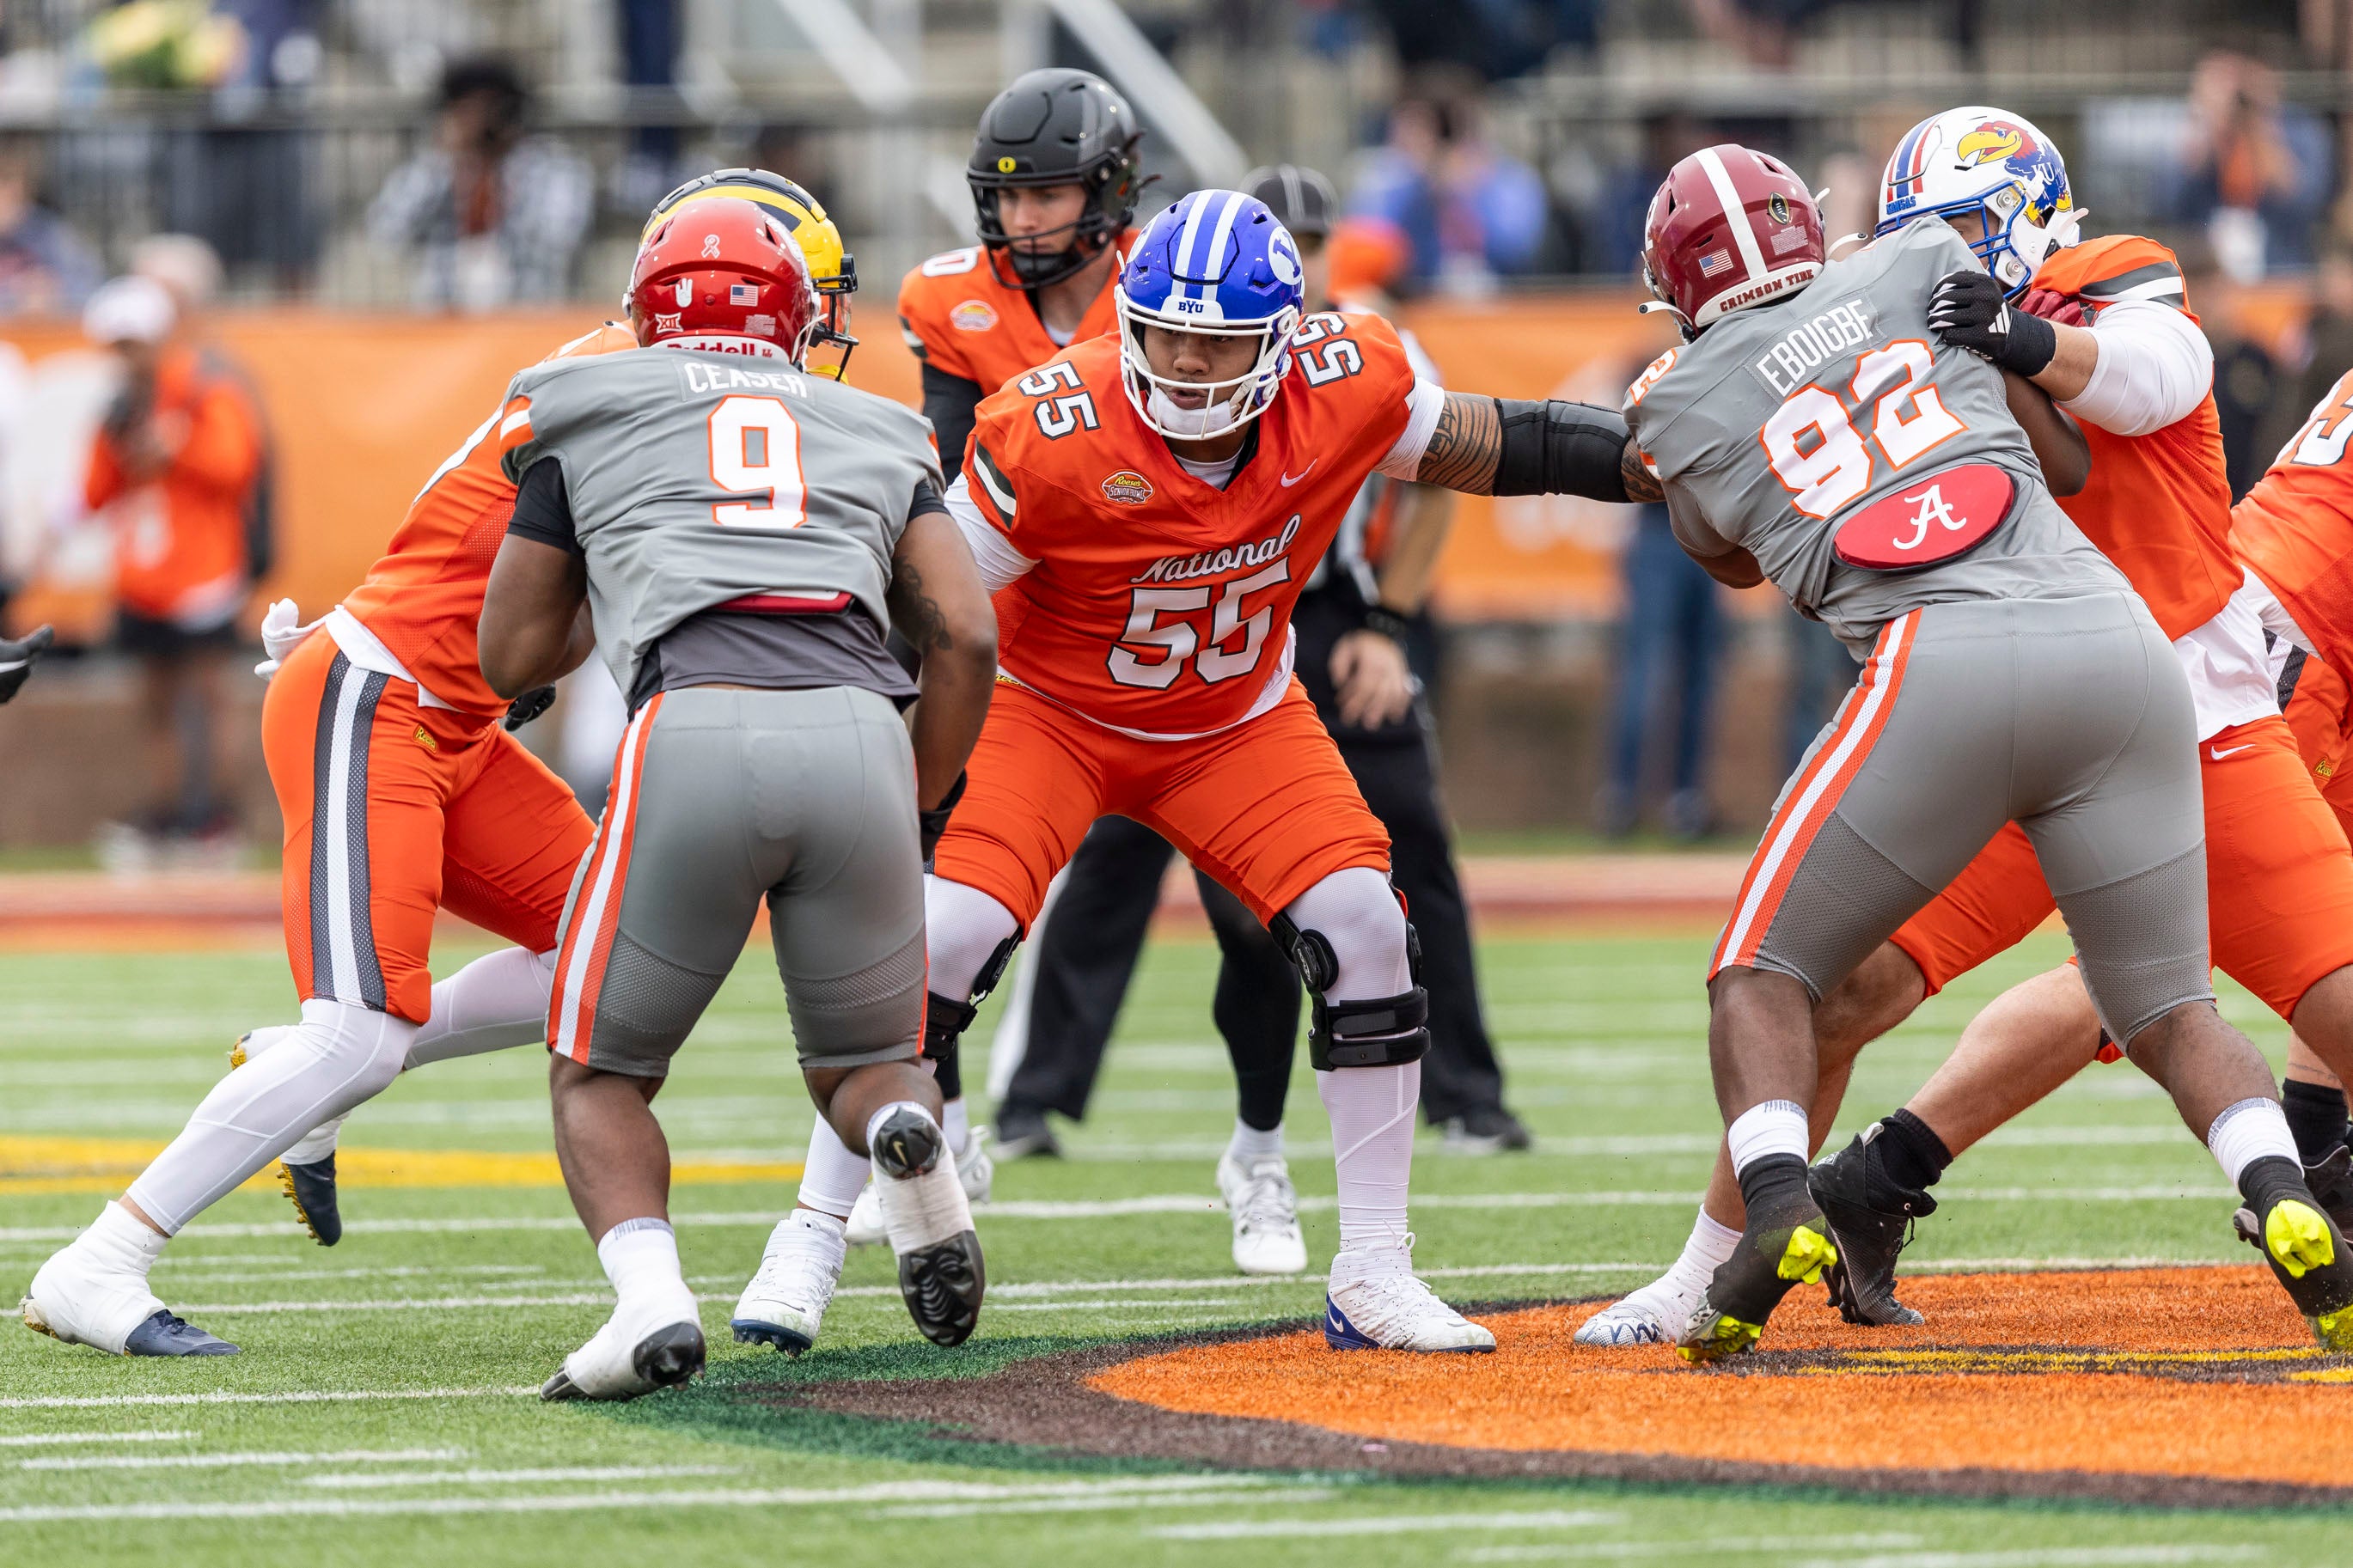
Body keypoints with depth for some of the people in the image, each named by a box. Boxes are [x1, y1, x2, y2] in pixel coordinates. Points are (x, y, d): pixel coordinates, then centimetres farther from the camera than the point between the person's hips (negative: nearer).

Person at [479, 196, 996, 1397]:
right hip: (859, 737, 2)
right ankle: (910, 1132, -16)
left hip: (695, 726, -2)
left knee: (600, 1079, 14)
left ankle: (650, 1297, -15)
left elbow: (510, 658, 27)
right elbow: (966, 636, 15)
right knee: (862, 1063, 22)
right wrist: (922, 819, 26)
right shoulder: (877, 433, 28)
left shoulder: (585, 412, 23)